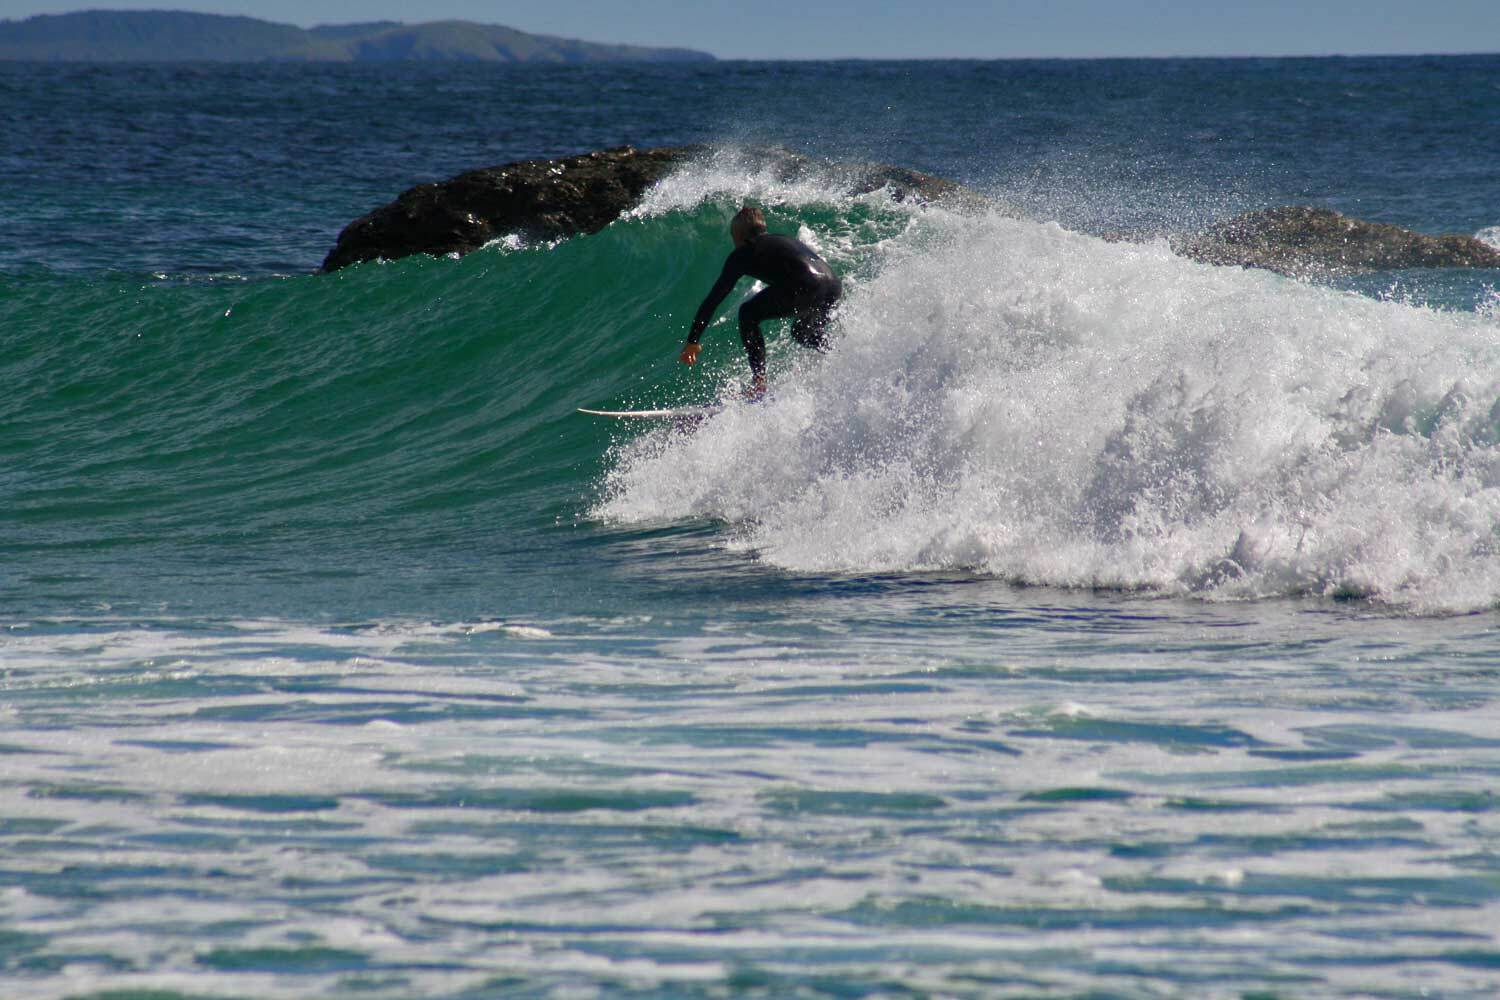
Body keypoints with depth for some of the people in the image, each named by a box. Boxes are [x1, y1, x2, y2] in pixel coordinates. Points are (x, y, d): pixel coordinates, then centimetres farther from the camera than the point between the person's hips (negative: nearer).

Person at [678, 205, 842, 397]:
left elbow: (713, 299, 14)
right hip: (835, 287, 7)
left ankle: (759, 384, -1)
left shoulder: (743, 253, 16)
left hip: (808, 287, -7)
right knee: (802, 332, 32)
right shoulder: (783, 240, 36)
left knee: (748, 314, 10)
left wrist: (692, 341, 18)